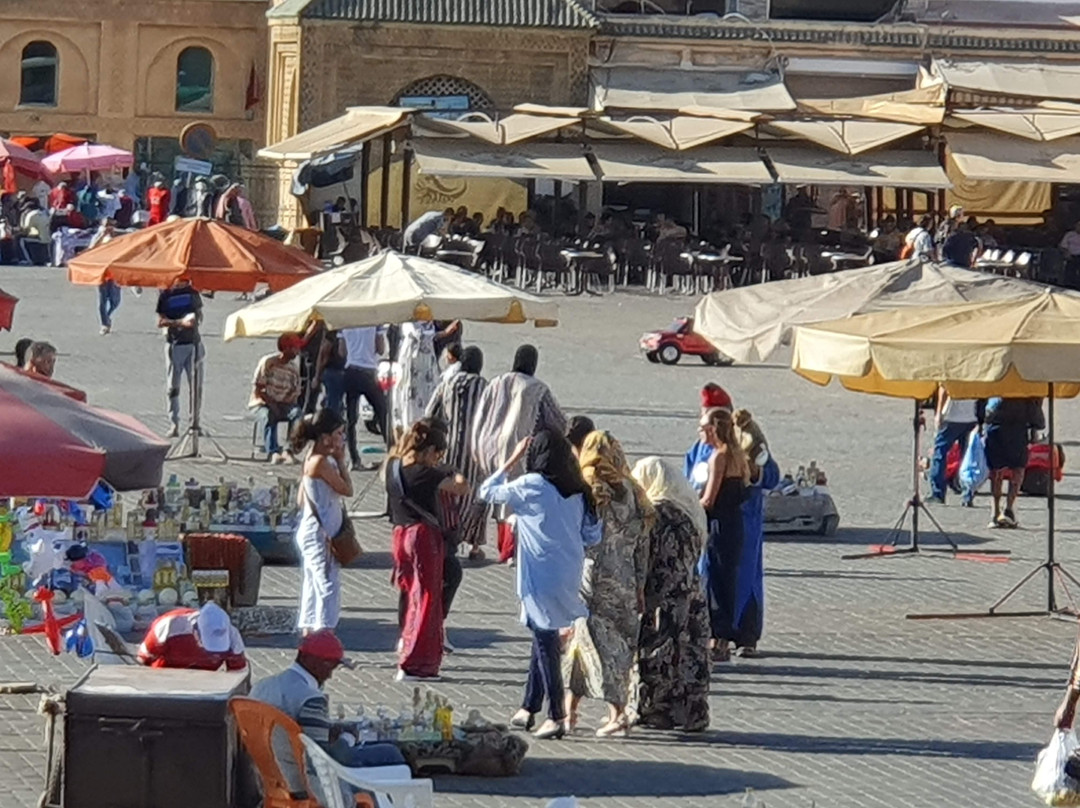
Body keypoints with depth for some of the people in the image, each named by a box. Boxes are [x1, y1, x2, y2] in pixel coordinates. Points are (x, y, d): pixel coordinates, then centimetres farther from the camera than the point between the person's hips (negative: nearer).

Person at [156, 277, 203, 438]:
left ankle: (194, 422, 7)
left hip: (193, 342, 3)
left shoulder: (192, 293, 10)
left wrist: (196, 319, -3)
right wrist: (180, 323, -20)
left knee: (196, 385, 1)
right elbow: (160, 322, -6)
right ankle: (174, 424, 2)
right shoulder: (166, 295, -1)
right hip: (174, 344, -3)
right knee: (172, 387, -3)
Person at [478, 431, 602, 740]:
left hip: (542, 579, -6)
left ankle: (557, 717, -3)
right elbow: (592, 537, 7)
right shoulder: (579, 492, 3)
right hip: (570, 579, 6)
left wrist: (513, 460, 6)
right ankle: (529, 708, 27)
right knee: (544, 639, 18)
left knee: (546, 642, -1)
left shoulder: (532, 486, -12)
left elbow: (487, 491, -1)